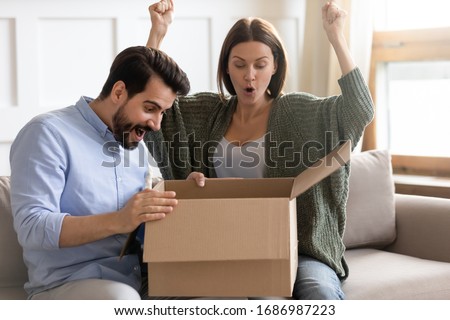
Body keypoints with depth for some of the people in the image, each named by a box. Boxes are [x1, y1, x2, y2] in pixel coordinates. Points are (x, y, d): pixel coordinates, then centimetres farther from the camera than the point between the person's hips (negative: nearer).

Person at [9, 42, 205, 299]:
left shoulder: (137, 144, 16)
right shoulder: (48, 133, -7)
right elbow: (31, 227, -18)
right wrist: (117, 221, -30)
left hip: (141, 278, 6)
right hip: (68, 283, -6)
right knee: (122, 299, -37)